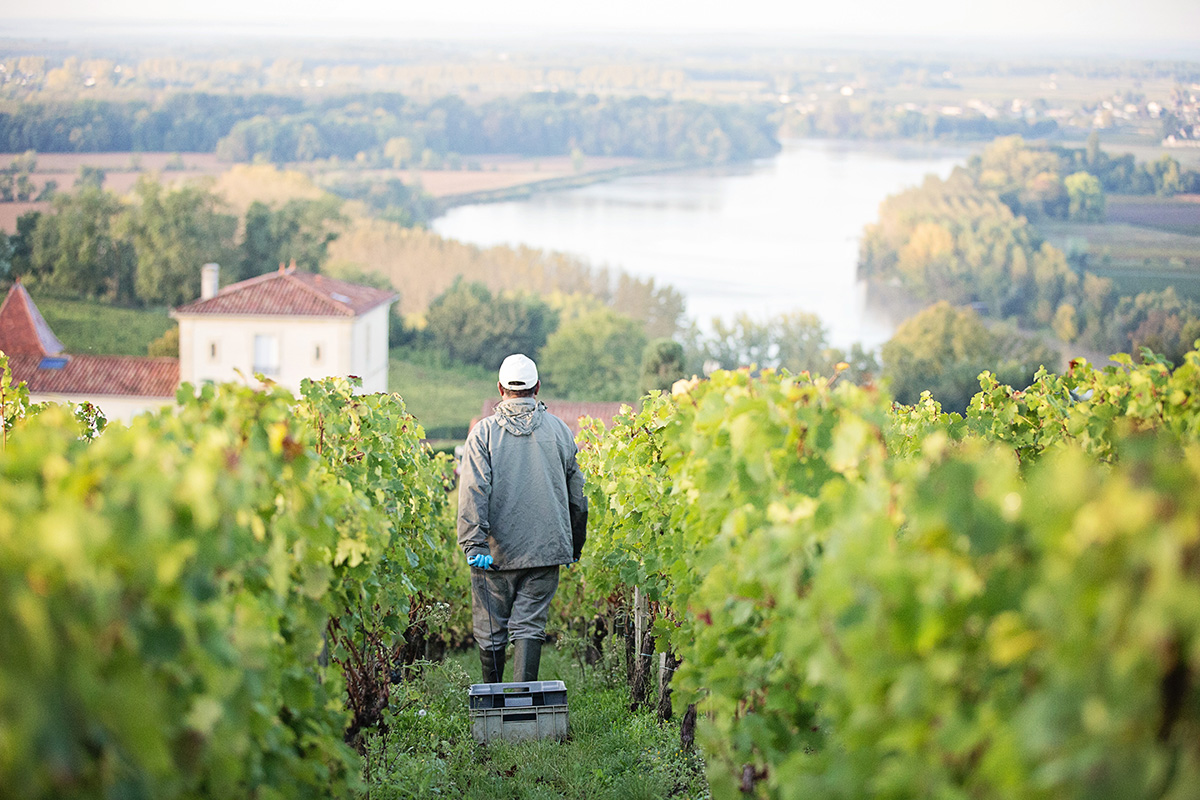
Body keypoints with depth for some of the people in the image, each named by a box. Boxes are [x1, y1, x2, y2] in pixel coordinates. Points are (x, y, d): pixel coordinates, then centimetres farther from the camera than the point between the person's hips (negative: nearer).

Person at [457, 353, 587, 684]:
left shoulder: (484, 431, -2)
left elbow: (474, 490, -13)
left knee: (490, 631, 9)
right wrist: (575, 544, 23)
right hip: (546, 547, 1)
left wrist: (474, 541, -16)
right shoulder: (559, 430, 6)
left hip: (497, 550, -1)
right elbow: (577, 495, 12)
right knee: (529, 627, 2)